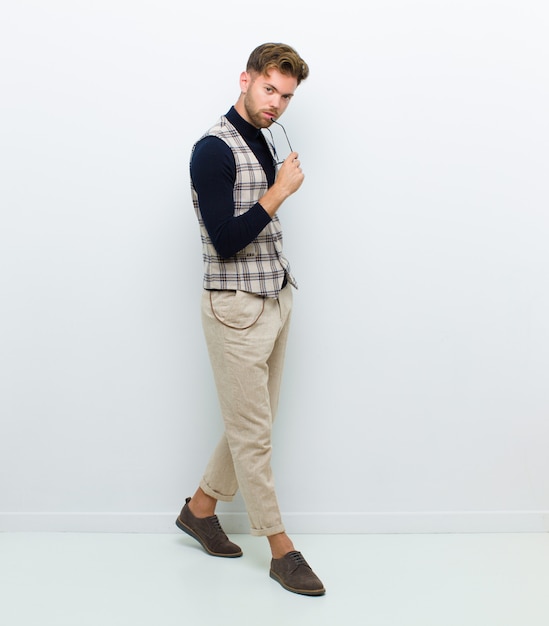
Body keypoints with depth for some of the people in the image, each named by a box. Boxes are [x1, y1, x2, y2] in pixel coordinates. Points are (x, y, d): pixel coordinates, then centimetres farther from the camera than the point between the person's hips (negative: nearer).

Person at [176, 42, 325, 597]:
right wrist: (280, 190, -17)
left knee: (253, 423, 16)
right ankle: (281, 549, 13)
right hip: (236, 308, -9)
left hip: (276, 300, 9)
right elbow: (226, 241, -21)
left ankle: (200, 507, 34)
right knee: (253, 433, 2)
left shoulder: (263, 143, 13)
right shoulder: (213, 149, -14)